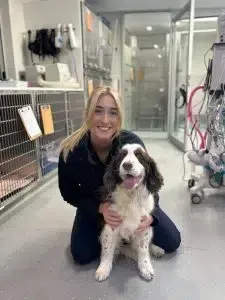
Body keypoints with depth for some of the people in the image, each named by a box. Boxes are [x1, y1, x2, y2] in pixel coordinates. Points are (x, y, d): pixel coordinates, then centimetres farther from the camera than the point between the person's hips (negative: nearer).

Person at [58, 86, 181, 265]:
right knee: (82, 255, -11)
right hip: (94, 206, 0)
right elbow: (69, 193, -13)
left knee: (172, 242, -1)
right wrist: (100, 208, -29)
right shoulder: (71, 151, -29)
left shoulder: (132, 142, -31)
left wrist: (150, 214, -35)